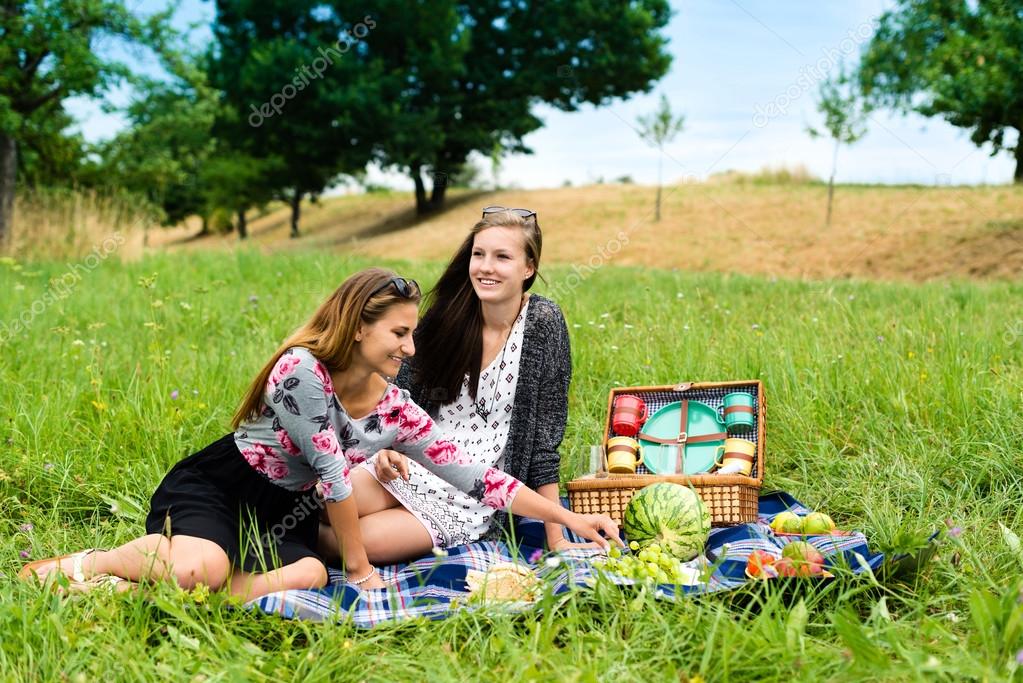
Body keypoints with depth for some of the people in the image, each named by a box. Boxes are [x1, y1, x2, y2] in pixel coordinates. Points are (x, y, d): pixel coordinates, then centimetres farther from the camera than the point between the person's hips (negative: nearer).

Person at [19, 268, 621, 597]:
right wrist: (360, 567, -13)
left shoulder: (395, 410, -4)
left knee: (310, 576, -28)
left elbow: (476, 476, -5)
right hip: (211, 489, -6)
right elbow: (334, 477, -21)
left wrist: (570, 517, -9)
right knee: (200, 571, -37)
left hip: (281, 516, 6)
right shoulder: (301, 371, -24)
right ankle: (90, 564, -8)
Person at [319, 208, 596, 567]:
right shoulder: (446, 317, 0)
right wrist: (390, 449, -12)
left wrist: (556, 539, -9)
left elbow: (544, 441, -8)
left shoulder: (543, 323, -9)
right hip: (413, 467, 3)